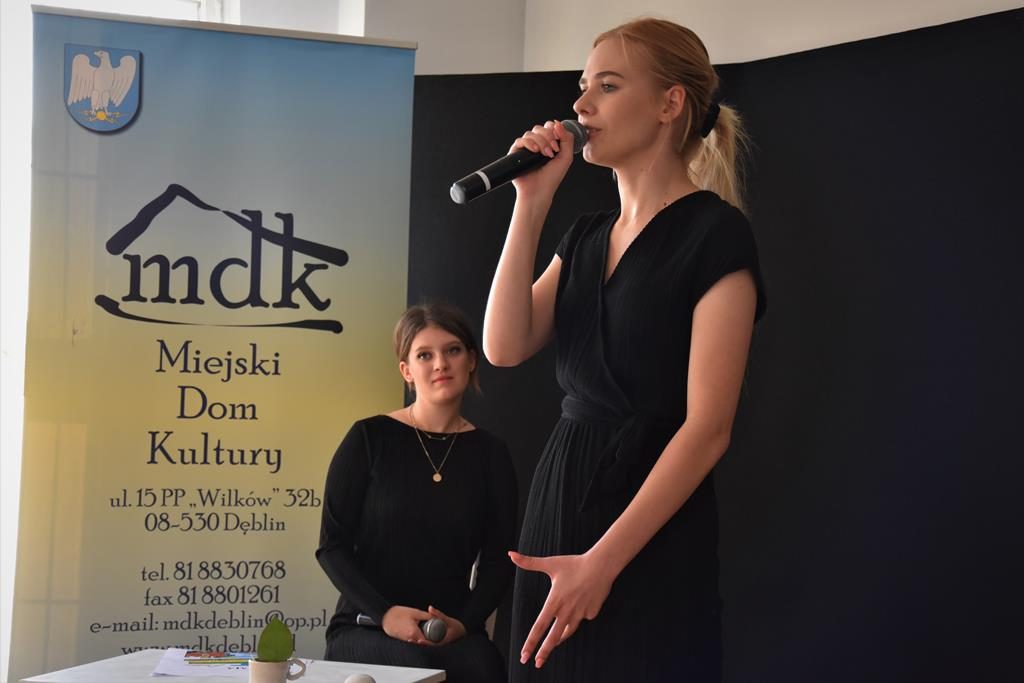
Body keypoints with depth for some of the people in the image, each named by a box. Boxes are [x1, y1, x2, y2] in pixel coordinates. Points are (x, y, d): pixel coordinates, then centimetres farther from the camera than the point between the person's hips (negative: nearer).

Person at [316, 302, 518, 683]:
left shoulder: (490, 454, 8)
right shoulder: (370, 438, 1)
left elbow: (498, 560, 7)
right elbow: (332, 545, -1)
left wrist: (464, 622, -12)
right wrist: (383, 613, -16)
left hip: (453, 632, 2)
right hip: (364, 626, -2)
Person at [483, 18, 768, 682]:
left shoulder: (715, 234, -11)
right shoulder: (587, 236, 13)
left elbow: (708, 427, -17)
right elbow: (505, 346, -1)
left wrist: (603, 561, -21)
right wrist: (531, 203, -2)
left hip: (652, 529, -7)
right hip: (558, 495, 7)